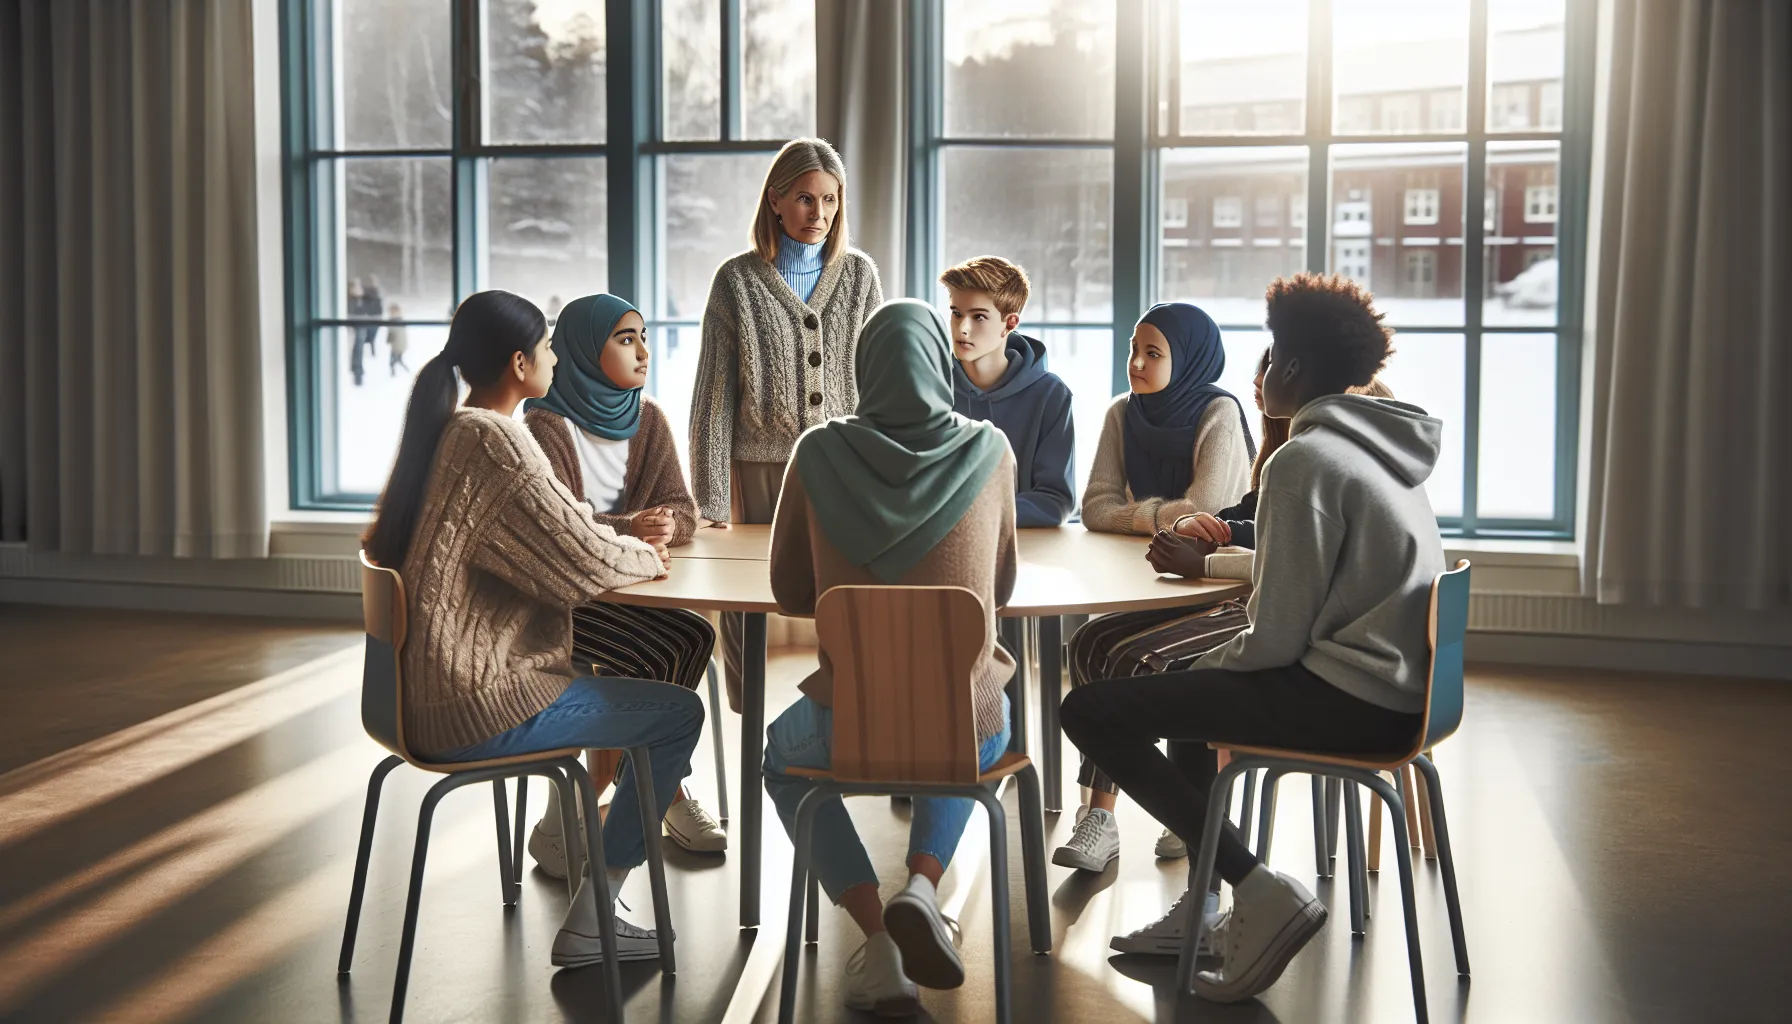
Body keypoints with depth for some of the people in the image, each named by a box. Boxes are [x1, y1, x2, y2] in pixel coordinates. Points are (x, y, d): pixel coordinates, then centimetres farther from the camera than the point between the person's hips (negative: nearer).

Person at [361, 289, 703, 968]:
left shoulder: (440, 430, 12)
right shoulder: (494, 440, -19)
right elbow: (584, 562, -20)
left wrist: (623, 542, 9)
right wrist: (644, 556, 0)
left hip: (424, 693, 10)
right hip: (476, 708, -10)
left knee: (622, 679, 25)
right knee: (680, 712, 0)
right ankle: (585, 926, 7)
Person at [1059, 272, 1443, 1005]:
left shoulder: (1304, 458, -15)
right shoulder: (1375, 444, 13)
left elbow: (1277, 637, -18)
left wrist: (1204, 664, 1)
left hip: (1350, 700, -10)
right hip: (1399, 688, 10)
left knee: (1092, 711, -10)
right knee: (1180, 681, 31)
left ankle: (1261, 893, -10)